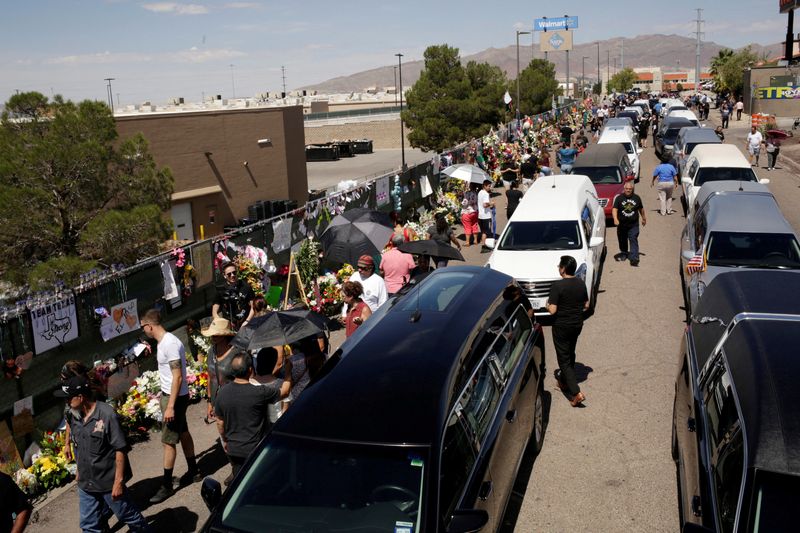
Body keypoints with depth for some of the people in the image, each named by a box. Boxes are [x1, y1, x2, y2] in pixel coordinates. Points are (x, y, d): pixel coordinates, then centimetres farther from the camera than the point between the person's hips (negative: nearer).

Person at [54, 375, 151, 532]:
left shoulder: (107, 414, -21)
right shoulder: (75, 417, 1)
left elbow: (120, 449, -19)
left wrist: (118, 481, -19)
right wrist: (80, 472, 19)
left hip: (109, 482, -7)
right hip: (86, 483, 7)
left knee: (128, 515, 9)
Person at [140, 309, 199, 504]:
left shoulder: (170, 344, -24)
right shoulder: (163, 341, 7)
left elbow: (178, 377, -26)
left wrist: (170, 406, -27)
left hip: (175, 397, -10)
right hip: (168, 395, 10)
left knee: (168, 441, -3)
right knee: (183, 433, 20)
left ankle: (166, 485, 6)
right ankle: (193, 471, 33)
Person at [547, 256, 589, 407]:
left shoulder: (557, 286, -21)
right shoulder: (581, 283, -1)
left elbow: (552, 310, -22)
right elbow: (586, 305, 7)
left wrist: (547, 305, -2)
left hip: (561, 326, -6)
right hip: (577, 325, 6)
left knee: (564, 359, 1)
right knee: (570, 354, 24)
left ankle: (576, 393, -9)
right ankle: (564, 380, 43)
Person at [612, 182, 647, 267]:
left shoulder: (636, 198, 4)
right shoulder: (619, 198, -4)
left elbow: (641, 209, 18)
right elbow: (614, 209, -15)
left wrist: (644, 218, 27)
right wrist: (615, 219, -31)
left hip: (633, 224, 0)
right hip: (622, 224, 1)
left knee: (633, 240, -10)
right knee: (622, 240, 13)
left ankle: (634, 258, -15)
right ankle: (624, 254, 36)